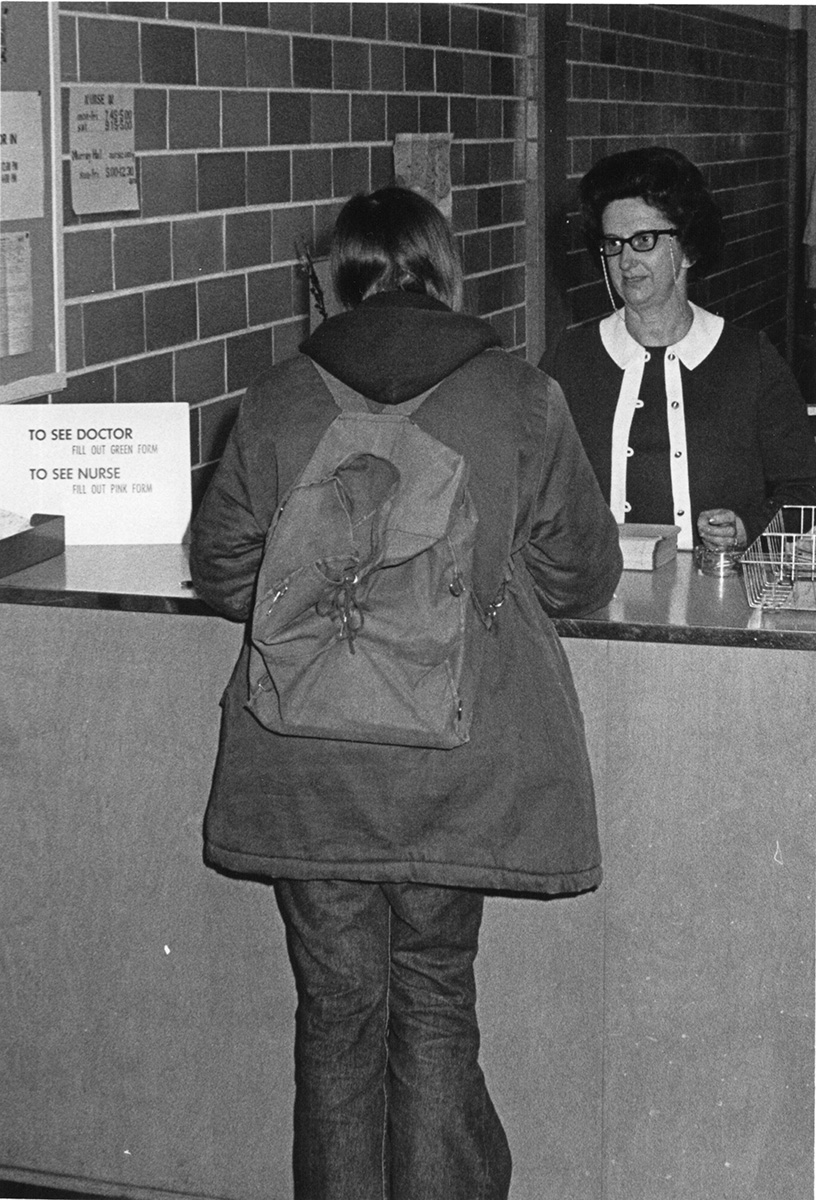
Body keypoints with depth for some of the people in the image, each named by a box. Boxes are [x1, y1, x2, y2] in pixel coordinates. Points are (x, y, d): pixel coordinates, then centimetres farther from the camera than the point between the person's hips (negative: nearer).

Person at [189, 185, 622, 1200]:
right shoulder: (520, 398, -5)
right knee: (434, 1006, 13)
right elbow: (580, 574, 2)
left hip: (305, 765, 1)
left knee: (336, 1011, 12)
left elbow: (221, 568, 6)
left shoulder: (276, 401, -2)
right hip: (458, 764, -1)